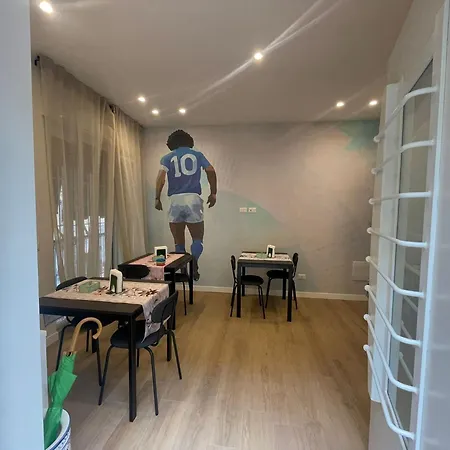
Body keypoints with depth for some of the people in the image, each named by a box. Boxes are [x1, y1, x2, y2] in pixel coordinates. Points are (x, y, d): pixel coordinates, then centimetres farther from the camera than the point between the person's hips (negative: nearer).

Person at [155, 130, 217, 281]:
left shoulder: (167, 157, 12)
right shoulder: (197, 155, 13)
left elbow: (161, 175, -6)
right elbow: (211, 171, 0)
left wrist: (157, 198, -2)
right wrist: (213, 193, 7)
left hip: (175, 200, 1)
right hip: (193, 199, -1)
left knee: (179, 242, 12)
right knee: (197, 238, 7)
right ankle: (193, 263, -20)